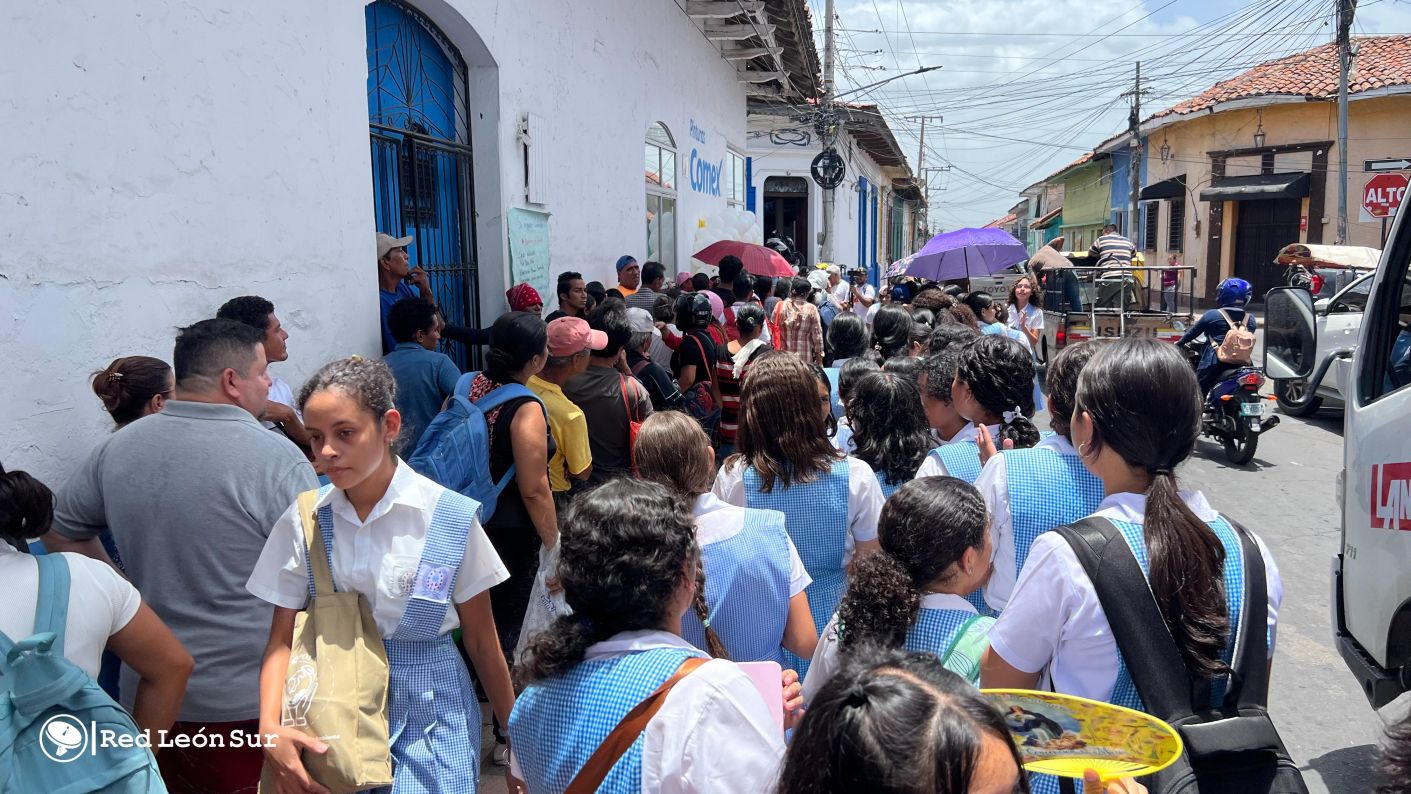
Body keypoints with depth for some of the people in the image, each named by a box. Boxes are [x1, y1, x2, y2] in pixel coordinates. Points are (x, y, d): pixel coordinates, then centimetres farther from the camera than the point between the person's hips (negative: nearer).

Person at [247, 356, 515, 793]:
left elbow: (481, 641, -5)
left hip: (428, 709, -2)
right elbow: (282, 639, 0)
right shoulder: (303, 520, -4)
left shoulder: (449, 516, -12)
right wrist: (270, 727, -17)